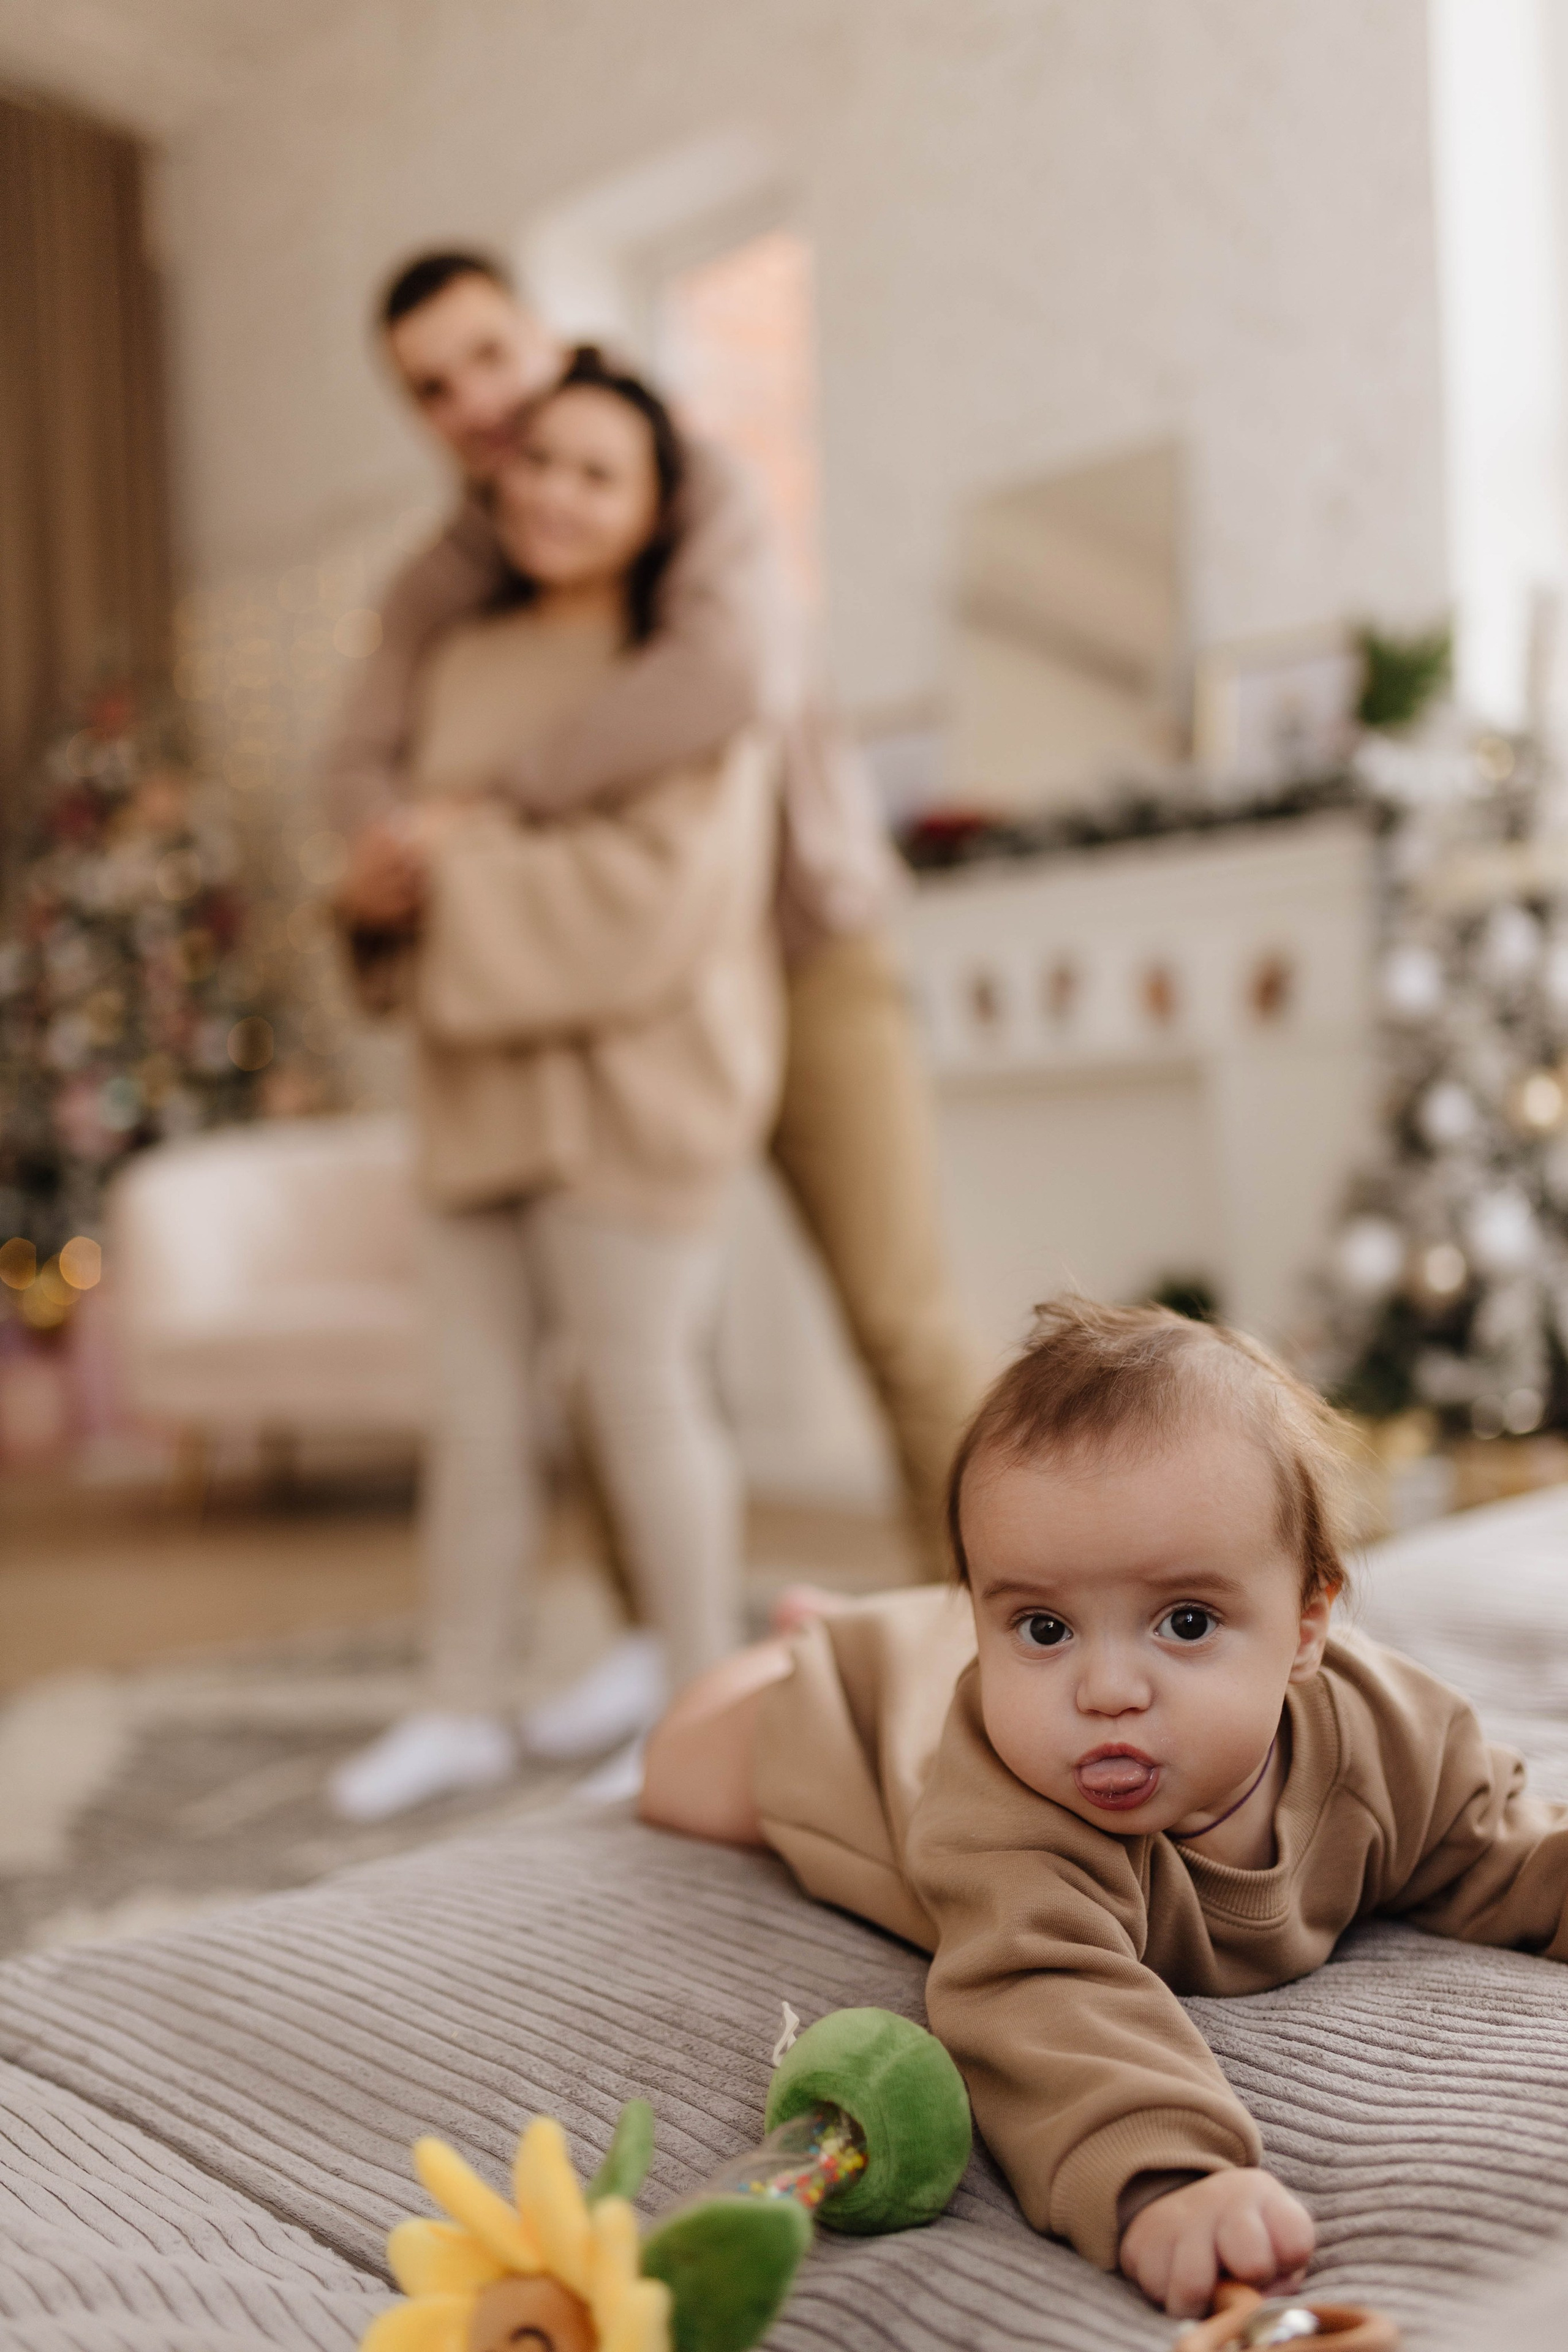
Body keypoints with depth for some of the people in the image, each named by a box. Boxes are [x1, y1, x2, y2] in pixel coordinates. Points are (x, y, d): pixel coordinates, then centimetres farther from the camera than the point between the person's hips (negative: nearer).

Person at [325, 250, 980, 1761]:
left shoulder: (698, 490, -13)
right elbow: (362, 759, -8)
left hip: (808, 956, -4)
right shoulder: (437, 590, 3)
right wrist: (382, 837, -33)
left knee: (900, 1312, -6)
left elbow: (729, 676, -33)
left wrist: (497, 795, -33)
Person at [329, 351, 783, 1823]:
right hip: (479, 1085, 7)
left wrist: (467, 855, -10)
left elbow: (661, 894, -16)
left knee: (642, 1399, 0)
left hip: (630, 1087, -7)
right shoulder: (464, 664, 15)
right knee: (474, 1412, 11)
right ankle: (463, 1711, 25)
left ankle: (704, 1713, 18)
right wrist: (394, 899, -1)